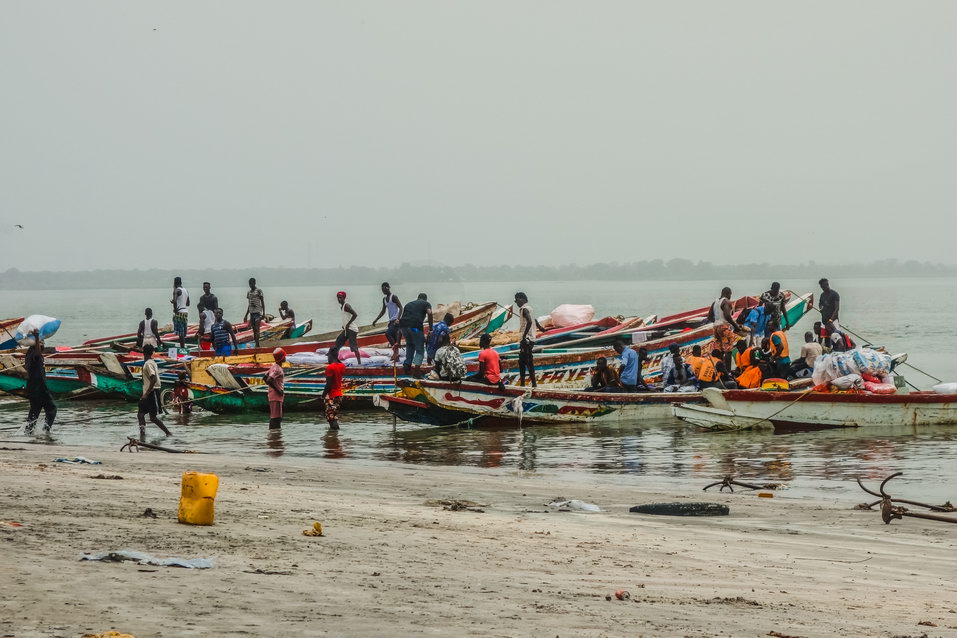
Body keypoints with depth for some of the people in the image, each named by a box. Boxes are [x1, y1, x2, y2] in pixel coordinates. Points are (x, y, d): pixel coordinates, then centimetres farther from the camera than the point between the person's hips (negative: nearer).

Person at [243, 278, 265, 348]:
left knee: (257, 329, -15)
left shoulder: (258, 291, -3)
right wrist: (246, 315, 20)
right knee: (254, 329, 4)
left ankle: (257, 344, -21)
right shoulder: (248, 292, 15)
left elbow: (262, 302, -3)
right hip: (251, 313, 6)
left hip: (258, 312, -6)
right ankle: (256, 344, 4)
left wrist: (264, 313, -10)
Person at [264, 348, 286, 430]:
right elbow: (269, 380, -27)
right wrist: (279, 390, -19)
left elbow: (265, 377, 17)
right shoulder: (277, 368, -16)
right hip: (276, 396, -10)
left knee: (274, 417, 13)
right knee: (276, 417, -12)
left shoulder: (274, 366, 13)